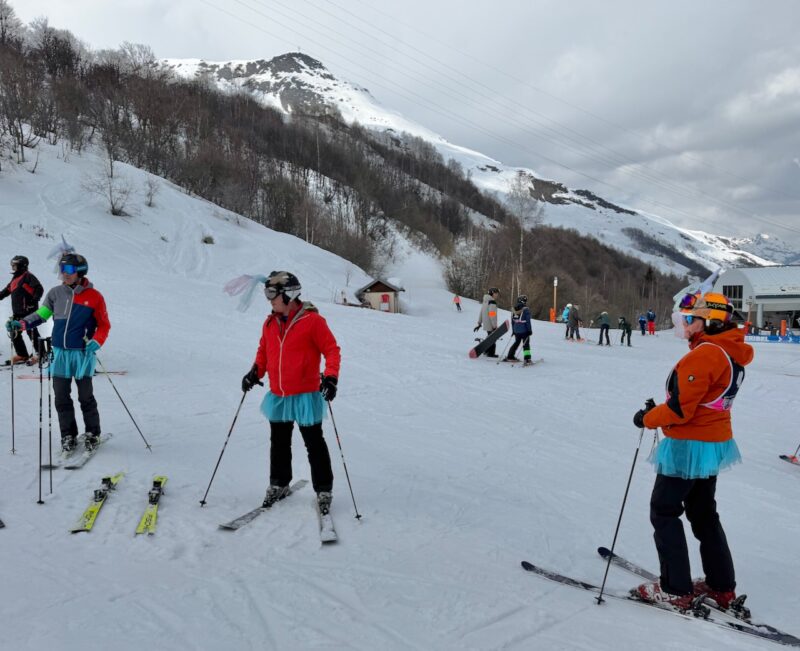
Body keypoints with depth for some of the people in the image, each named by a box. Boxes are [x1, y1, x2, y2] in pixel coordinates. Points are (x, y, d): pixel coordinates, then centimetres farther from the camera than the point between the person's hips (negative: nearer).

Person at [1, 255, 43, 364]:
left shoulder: (28, 276, -8)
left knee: (32, 332, -8)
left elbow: (39, 289, -18)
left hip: (28, 311, -9)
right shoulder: (15, 278, 18)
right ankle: (22, 355, 18)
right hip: (17, 312, 9)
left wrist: (34, 300, -29)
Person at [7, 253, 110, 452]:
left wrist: (96, 342, -15)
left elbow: (104, 325, 0)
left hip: (83, 353, -3)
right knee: (61, 397, 6)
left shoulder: (94, 296, -4)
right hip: (60, 353, 3)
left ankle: (92, 433, 19)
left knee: (85, 396, 3)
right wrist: (22, 324, -4)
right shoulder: (56, 293, 5)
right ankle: (68, 435, 19)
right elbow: (41, 314, 11)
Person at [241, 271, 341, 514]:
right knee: (279, 444, 17)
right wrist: (255, 372, 3)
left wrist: (331, 377, -23)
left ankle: (323, 490, 17)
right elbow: (263, 351, 18)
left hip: (305, 396, -6)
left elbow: (332, 350, -11)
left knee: (314, 445, 4)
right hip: (277, 396, 6)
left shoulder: (312, 320, -12)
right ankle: (278, 485, 34)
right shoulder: (270, 323, 7)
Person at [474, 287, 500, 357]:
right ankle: (490, 353, 11)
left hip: (486, 324, 9)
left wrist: (479, 323, 19)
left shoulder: (485, 301, 12)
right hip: (491, 324, -9)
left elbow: (481, 312, 15)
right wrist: (495, 326, -19)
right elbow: (492, 315, -21)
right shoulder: (492, 302, -18)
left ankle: (487, 351, 30)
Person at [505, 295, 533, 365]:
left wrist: (513, 330, 18)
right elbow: (528, 321, -14)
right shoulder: (526, 310, -14)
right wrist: (529, 330, -7)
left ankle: (510, 356, 26)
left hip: (516, 331, 6)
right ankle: (527, 359, -9)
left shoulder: (514, 309, 4)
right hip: (524, 330, -6)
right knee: (526, 344, -2)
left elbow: (512, 321, 10)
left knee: (516, 342, 21)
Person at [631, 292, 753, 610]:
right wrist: (659, 410, 7)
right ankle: (722, 587, 30)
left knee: (664, 512, 4)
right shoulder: (731, 352, 8)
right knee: (703, 513, 21)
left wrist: (647, 419, -8)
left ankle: (676, 589, 10)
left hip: (689, 446, -10)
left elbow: (680, 409, -24)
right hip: (715, 443, 10)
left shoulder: (704, 355, -23)